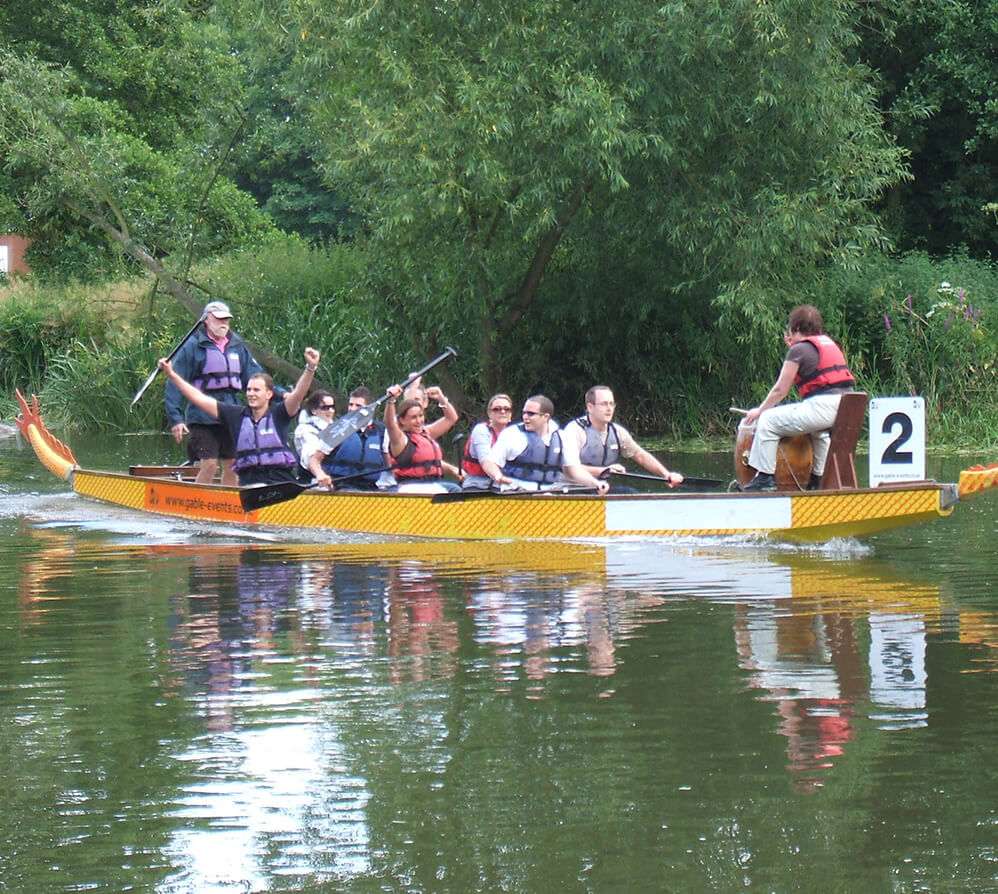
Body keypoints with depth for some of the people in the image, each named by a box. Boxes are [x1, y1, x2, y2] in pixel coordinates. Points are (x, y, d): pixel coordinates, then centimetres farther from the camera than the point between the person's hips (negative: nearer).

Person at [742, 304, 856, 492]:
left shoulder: (799, 349, -3)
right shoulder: (829, 344, 20)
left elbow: (780, 390, -2)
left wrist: (759, 410, 11)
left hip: (822, 406, -9)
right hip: (845, 409, 9)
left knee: (768, 421, -1)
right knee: (818, 429, 42)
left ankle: (765, 477, -3)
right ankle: (819, 478, 40)